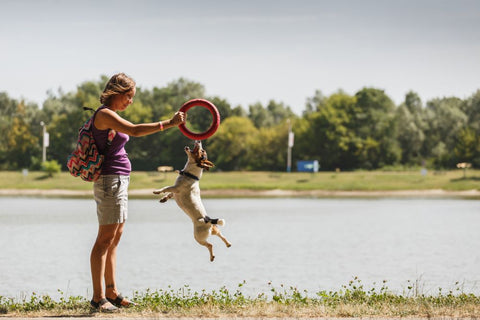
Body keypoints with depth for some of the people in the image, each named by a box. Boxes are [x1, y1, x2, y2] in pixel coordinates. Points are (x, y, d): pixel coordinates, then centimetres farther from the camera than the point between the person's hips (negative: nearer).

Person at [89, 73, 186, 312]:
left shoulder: (110, 116, 18)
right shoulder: (104, 114, -14)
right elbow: (134, 130, -27)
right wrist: (169, 123, -28)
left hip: (119, 181, 10)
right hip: (110, 180, -10)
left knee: (115, 238, 11)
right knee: (105, 238, -10)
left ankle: (111, 292, 16)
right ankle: (98, 297, -10)